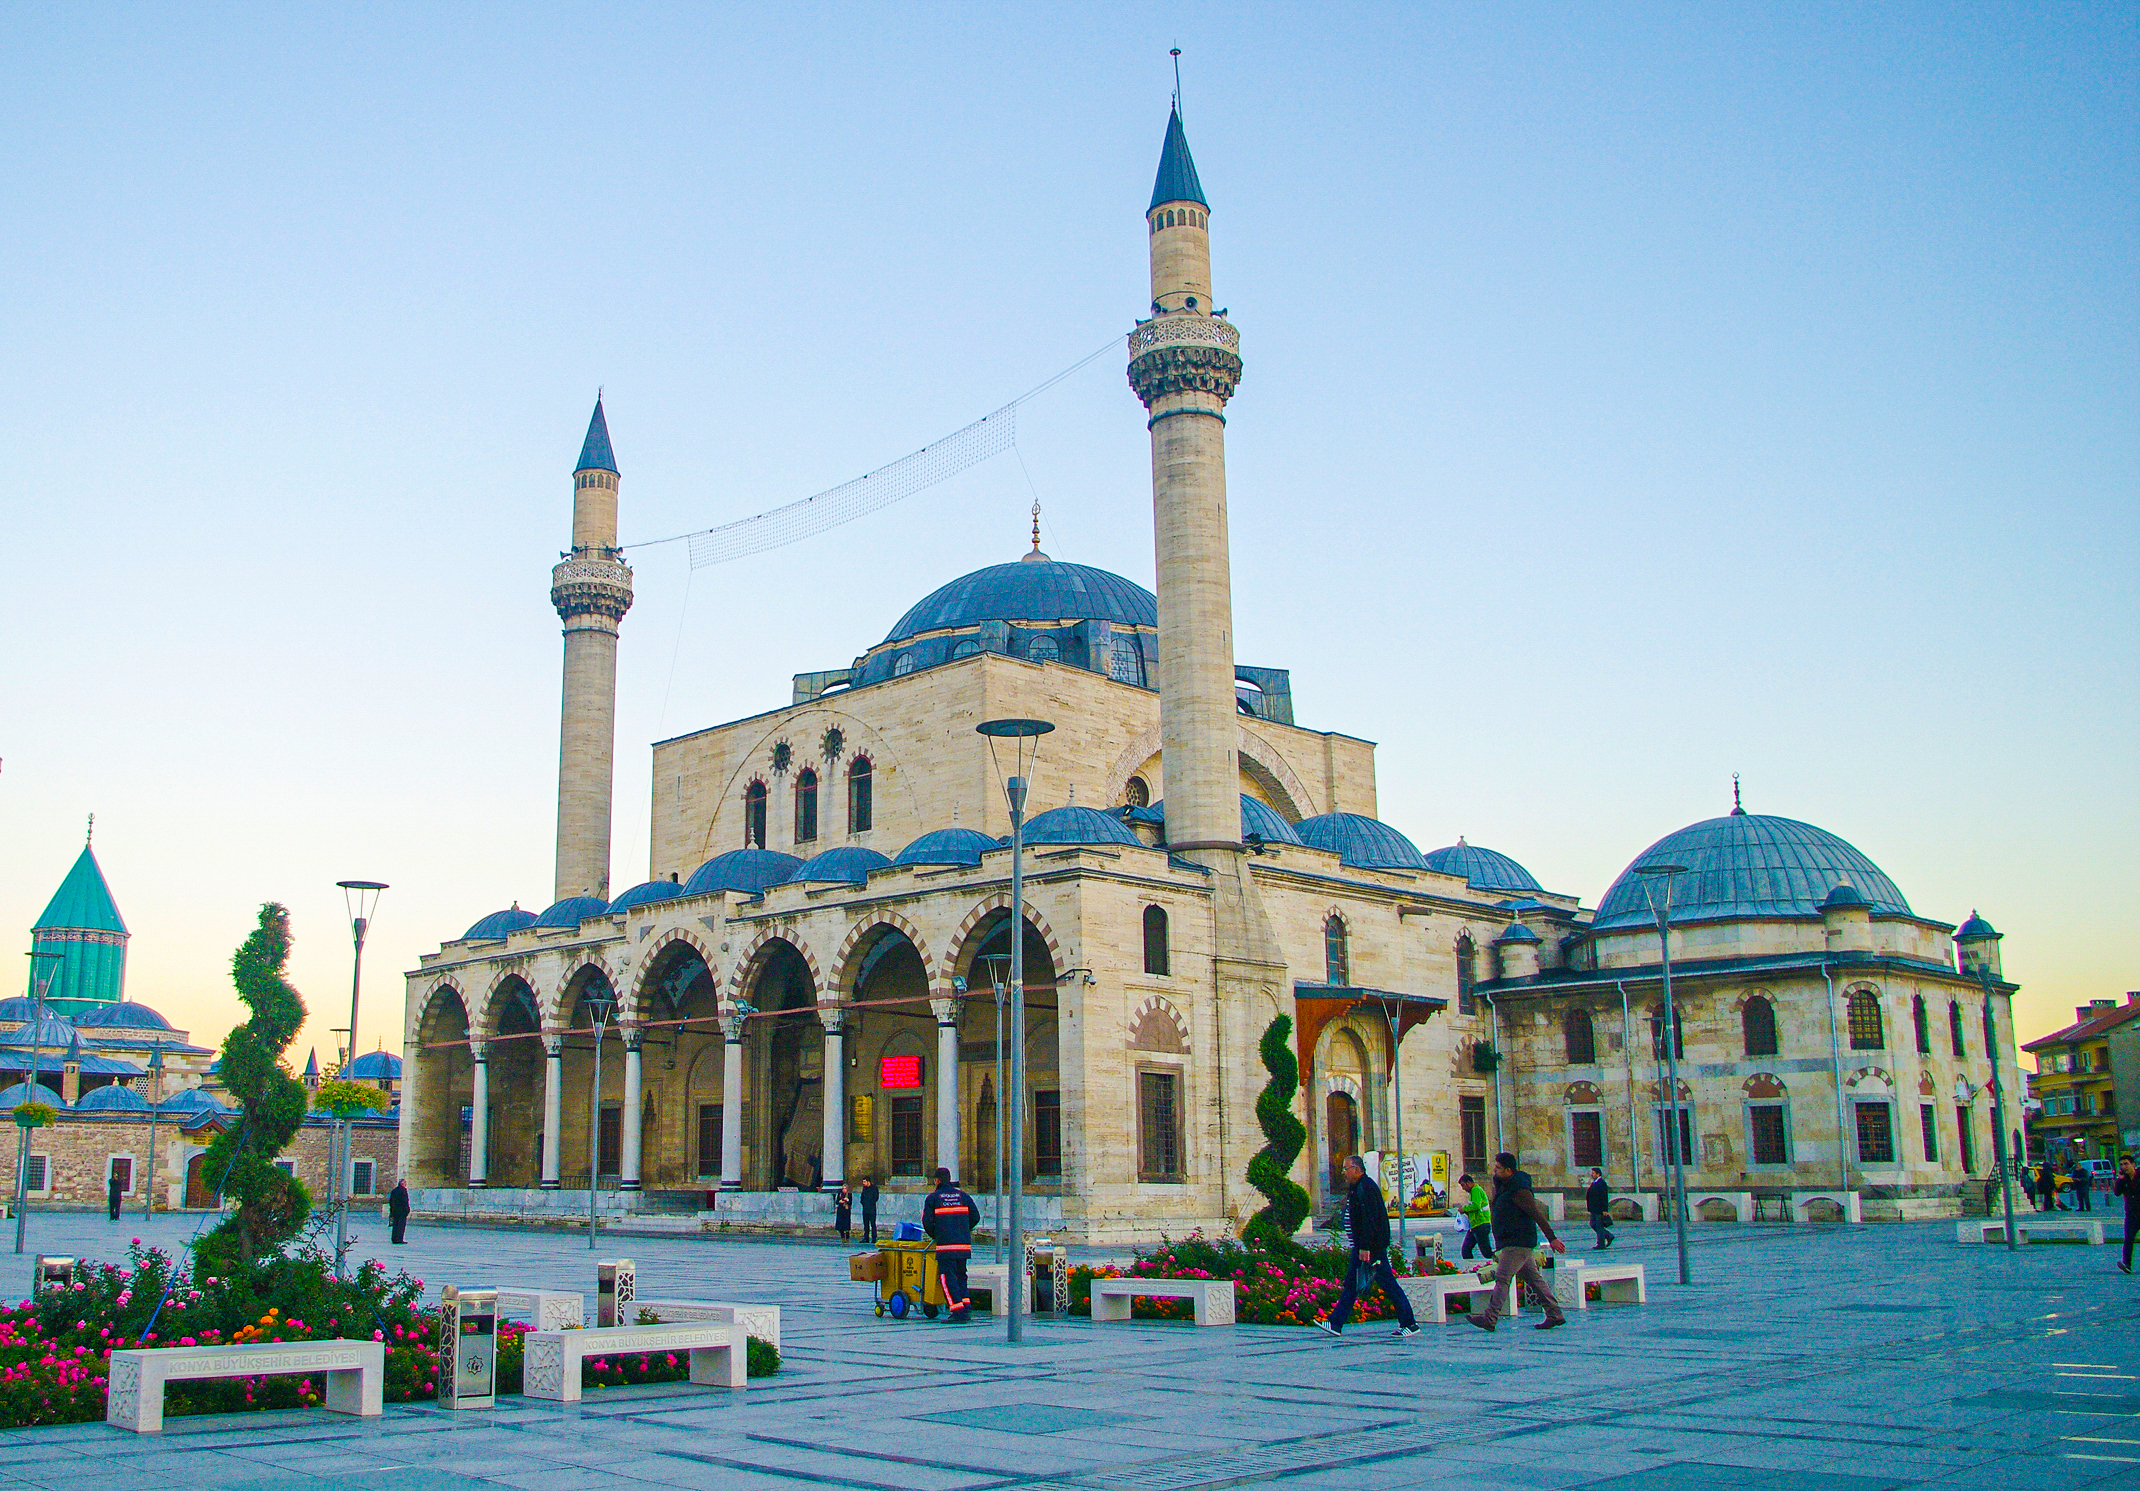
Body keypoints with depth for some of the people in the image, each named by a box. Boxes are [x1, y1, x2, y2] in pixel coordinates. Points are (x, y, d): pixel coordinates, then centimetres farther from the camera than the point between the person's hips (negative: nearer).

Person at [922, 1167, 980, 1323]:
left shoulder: (932, 1198, 4)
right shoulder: (963, 1196, 14)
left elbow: (927, 1222, -1)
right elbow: (975, 1217, 10)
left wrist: (934, 1235, 18)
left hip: (945, 1245, -5)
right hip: (964, 1244, 5)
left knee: (947, 1276, -3)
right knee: (960, 1275, 16)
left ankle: (958, 1313, -13)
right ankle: (965, 1310, 7)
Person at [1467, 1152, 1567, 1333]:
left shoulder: (1519, 1191, -18)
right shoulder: (1504, 1185, 11)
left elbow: (1537, 1214, -19)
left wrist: (1552, 1238, -19)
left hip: (1517, 1243, -10)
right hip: (1515, 1243, 10)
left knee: (1502, 1278, -13)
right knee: (1534, 1279, 12)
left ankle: (1489, 1318, -16)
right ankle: (1555, 1314, 16)